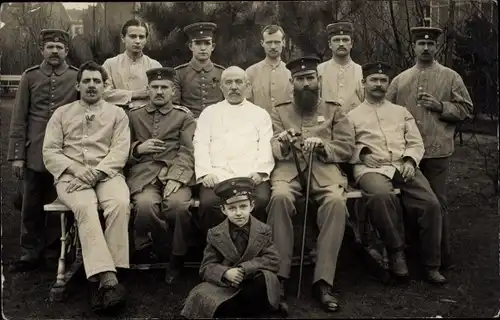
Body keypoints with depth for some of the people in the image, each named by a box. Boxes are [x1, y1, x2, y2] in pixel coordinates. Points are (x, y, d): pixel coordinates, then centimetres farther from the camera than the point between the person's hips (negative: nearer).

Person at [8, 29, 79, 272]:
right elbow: (19, 118, 4)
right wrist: (16, 155, 0)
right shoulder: (30, 77, 5)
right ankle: (30, 254, 19)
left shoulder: (78, 76, 2)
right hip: (35, 153, 1)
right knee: (31, 206, 7)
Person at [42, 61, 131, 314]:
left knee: (120, 203, -33)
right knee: (85, 207, -34)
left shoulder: (117, 114, 15)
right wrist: (76, 170, -10)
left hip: (107, 174, 0)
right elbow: (50, 152, 8)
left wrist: (94, 174, -13)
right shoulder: (62, 114, 18)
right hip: (71, 176, 0)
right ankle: (108, 278, -42)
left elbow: (120, 151, 2)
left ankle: (99, 279, -31)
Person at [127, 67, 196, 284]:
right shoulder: (134, 116, 21)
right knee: (146, 204, -32)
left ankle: (177, 257, -6)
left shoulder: (184, 116, 14)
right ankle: (160, 250, -2)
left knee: (178, 203, -33)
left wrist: (175, 178, -15)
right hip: (143, 174, 1)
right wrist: (138, 148, -4)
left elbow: (188, 152, 1)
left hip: (175, 173, -1)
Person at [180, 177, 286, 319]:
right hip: (224, 284, 1)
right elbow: (206, 268, -4)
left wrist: (245, 269, -22)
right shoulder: (215, 234, -1)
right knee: (202, 298, -29)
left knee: (266, 278, -35)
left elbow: (273, 261, -9)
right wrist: (225, 273, -26)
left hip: (253, 283, 0)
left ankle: (228, 308, -15)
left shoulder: (263, 231, -1)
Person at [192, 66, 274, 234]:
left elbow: (266, 147, 8)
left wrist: (260, 171, -11)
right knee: (209, 203, -31)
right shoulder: (209, 113, 22)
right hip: (217, 174, 0)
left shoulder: (260, 114, 21)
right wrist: (206, 173, -9)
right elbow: (200, 145, 9)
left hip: (251, 175, 0)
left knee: (261, 201, -31)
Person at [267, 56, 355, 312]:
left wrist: (322, 145, -10)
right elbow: (271, 149, 7)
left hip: (324, 168, 0)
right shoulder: (279, 112, 20)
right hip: (289, 168, 0)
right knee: (280, 197, -35)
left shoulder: (334, 111, 19)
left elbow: (347, 148, 8)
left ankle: (323, 281, -27)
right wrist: (283, 144, -16)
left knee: (336, 201, -33)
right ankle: (280, 275, -25)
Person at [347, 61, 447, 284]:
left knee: (431, 204, -21)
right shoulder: (352, 116, 15)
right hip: (371, 168, -3)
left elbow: (416, 143, 16)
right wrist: (361, 153, -12)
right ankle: (396, 253, -18)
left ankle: (431, 266, -7)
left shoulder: (401, 112, 24)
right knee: (382, 196, -38)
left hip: (403, 166, 3)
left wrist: (410, 160, -3)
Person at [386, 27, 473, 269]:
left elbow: (466, 110, 3)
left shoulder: (451, 78, 6)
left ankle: (442, 257, 13)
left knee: (436, 203, 0)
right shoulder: (399, 80, 12)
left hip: (437, 152, -3)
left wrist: (440, 106, -11)